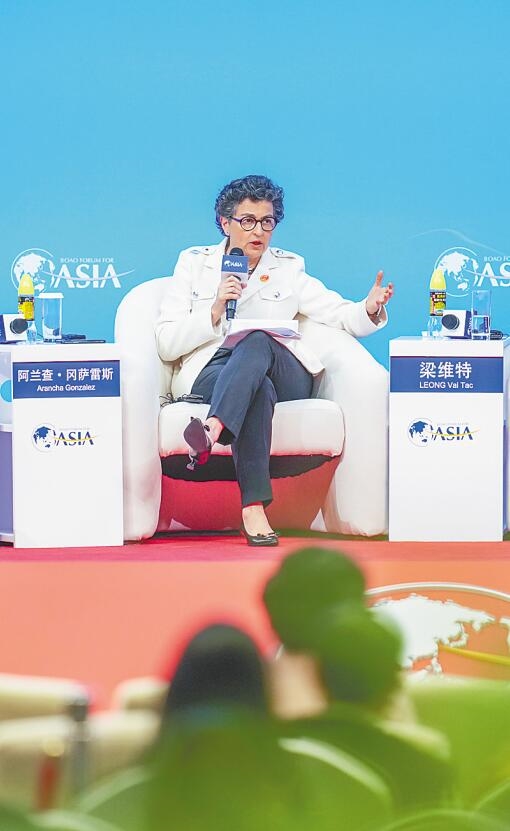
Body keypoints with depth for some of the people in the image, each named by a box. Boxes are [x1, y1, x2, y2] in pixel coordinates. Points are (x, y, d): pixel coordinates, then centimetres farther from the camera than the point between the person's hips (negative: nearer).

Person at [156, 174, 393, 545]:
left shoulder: (288, 268, 20)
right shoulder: (194, 263, 15)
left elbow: (342, 316, 13)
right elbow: (166, 344, 6)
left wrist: (369, 308, -11)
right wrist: (215, 312, -10)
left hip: (284, 375, 1)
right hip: (210, 372, -1)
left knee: (257, 342, -37)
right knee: (259, 389, -39)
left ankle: (211, 430, -61)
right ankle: (253, 508, -54)